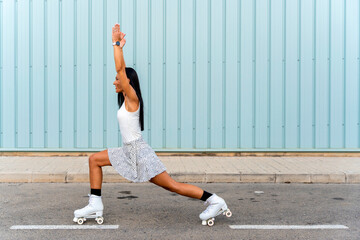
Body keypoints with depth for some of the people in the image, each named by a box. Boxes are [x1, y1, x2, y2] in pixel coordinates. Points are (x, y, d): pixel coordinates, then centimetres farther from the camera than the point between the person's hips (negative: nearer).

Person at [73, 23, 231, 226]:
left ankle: (214, 201, 2)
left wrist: (116, 43, -16)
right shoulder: (126, 99, 9)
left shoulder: (132, 98, -14)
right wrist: (119, 47, 20)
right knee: (94, 160, 13)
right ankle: (95, 205, 14)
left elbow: (120, 68, -22)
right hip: (129, 150, 9)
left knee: (172, 185, -6)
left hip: (139, 151, -9)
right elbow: (122, 69, 19)